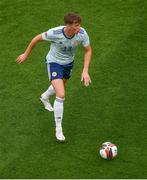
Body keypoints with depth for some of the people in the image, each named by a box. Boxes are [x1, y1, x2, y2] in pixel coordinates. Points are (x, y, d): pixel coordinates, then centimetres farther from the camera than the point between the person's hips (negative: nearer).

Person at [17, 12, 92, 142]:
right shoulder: (55, 33, -35)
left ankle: (45, 97, 67)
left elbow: (88, 50, -10)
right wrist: (26, 54, -3)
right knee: (61, 95, -19)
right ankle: (58, 129, -3)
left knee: (60, 85, 31)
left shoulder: (82, 33, -27)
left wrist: (85, 71, -18)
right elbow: (37, 39, -16)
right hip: (54, 62, -5)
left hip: (68, 63, 5)